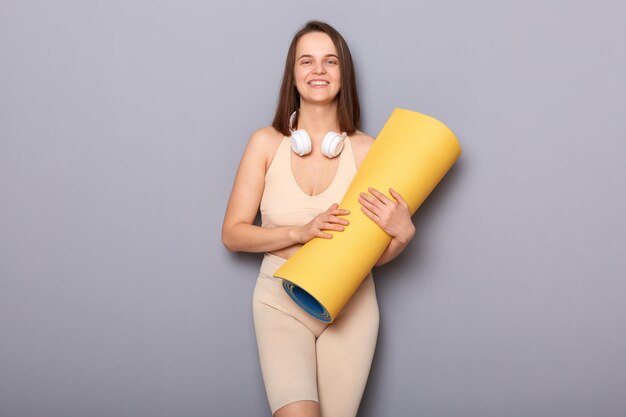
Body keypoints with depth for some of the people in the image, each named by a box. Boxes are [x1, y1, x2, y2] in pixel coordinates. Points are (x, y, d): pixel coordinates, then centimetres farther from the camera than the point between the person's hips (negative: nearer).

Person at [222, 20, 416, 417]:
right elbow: (232, 234, -2)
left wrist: (403, 233, -20)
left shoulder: (365, 149, -6)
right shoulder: (267, 143, -3)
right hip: (282, 301, 0)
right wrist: (301, 232, -16)